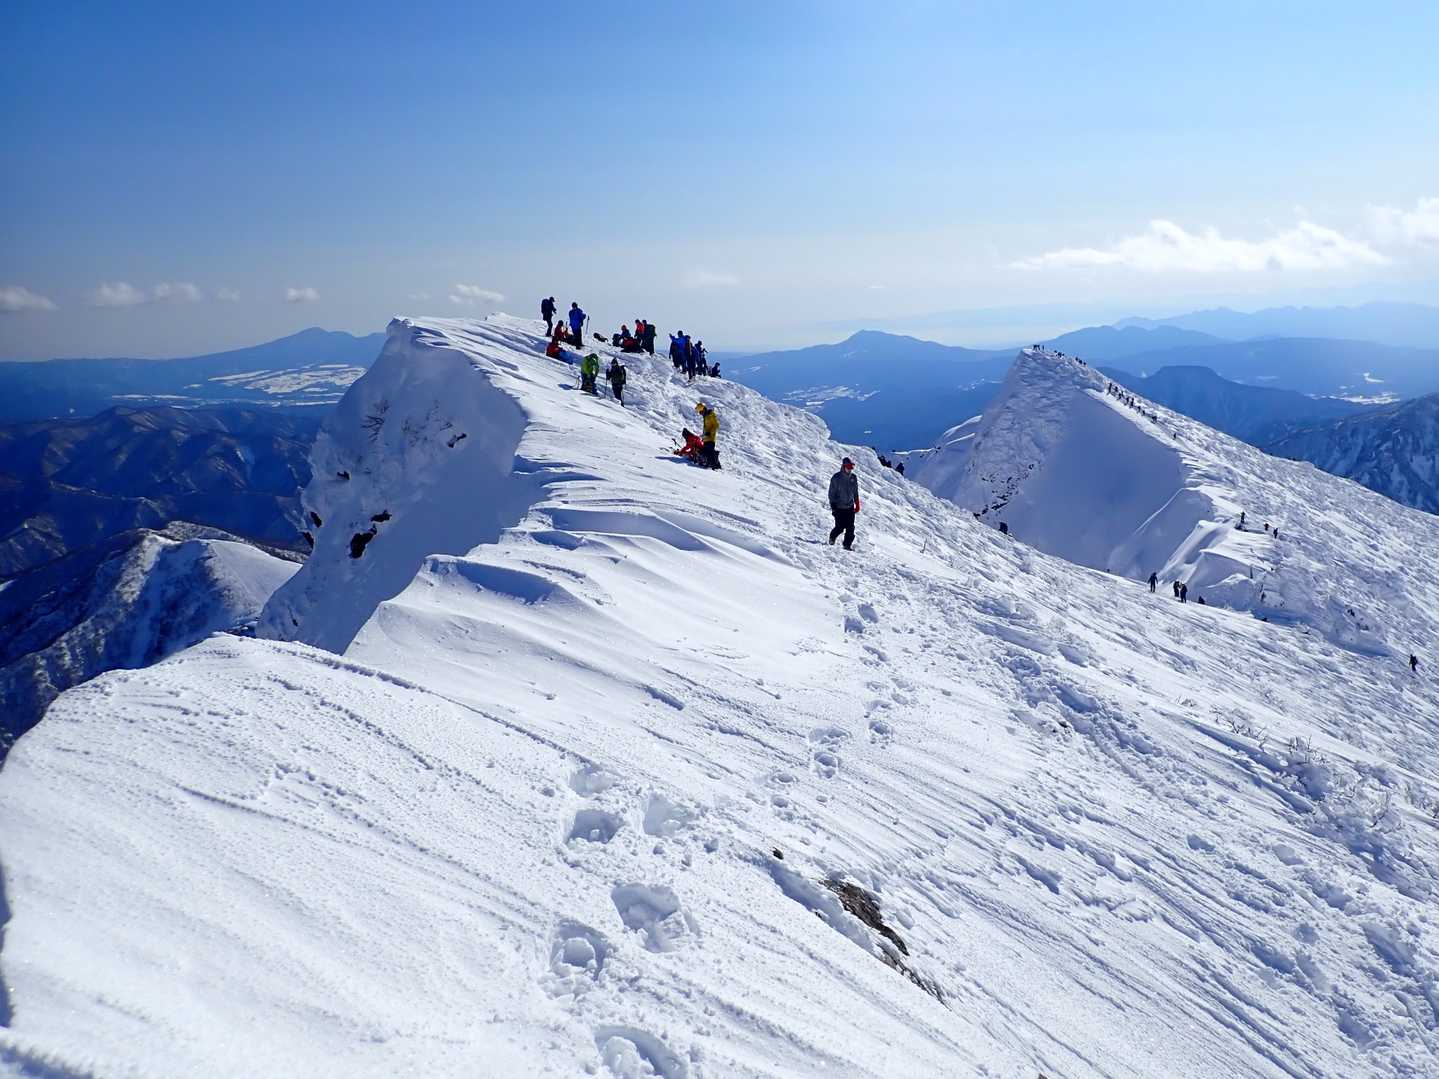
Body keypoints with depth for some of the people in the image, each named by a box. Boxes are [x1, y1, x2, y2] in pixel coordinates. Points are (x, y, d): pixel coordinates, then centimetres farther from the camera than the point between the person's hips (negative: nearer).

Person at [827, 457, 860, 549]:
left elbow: (855, 492, 16)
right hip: (839, 507, -4)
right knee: (840, 528, -3)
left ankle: (847, 545, 7)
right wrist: (833, 505, -11)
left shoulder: (853, 478, 6)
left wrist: (857, 504, 14)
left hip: (850, 507, 4)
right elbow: (831, 493, -5)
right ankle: (832, 537, 26)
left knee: (850, 528, -4)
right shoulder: (836, 478, -8)